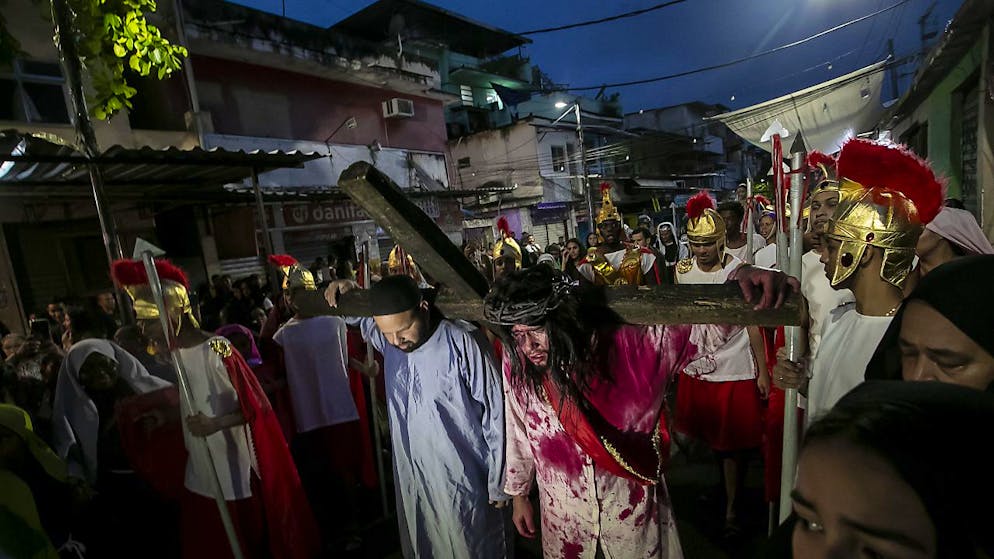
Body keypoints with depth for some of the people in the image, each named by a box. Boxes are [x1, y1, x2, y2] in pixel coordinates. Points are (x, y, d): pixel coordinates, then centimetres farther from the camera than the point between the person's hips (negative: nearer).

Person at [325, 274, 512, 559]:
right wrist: (348, 292, -8)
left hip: (465, 485, -5)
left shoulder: (462, 342, -23)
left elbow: (495, 415, -16)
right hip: (412, 482, 6)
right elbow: (357, 315, 16)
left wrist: (498, 485, -8)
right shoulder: (389, 340, -5)